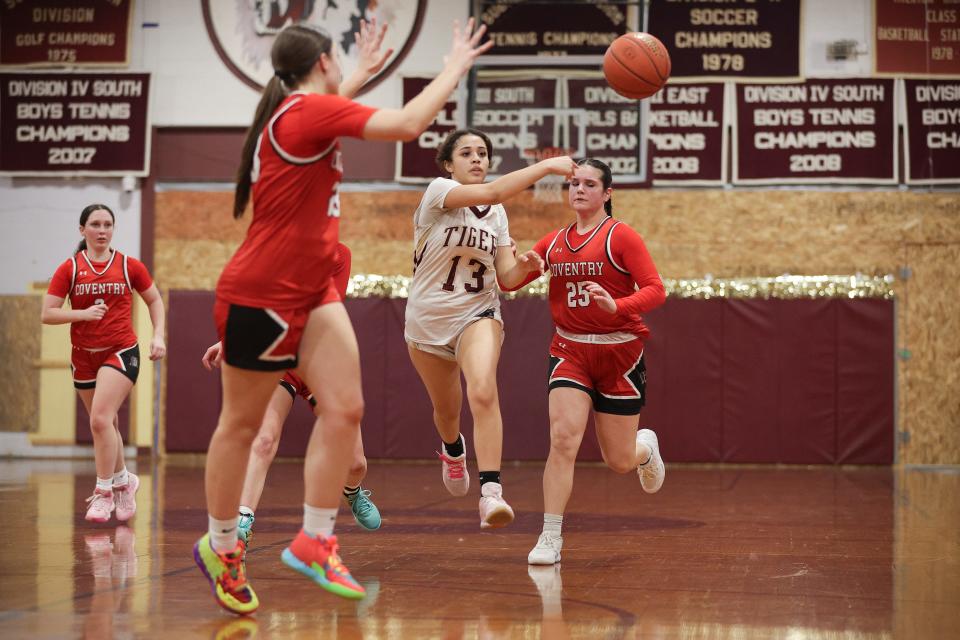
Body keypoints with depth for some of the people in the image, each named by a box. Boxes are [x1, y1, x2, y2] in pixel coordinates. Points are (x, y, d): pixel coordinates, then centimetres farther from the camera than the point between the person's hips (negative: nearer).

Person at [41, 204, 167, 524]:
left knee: (100, 418, -19)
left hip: (121, 352, -2)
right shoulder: (69, 269, -1)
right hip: (83, 356, 3)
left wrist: (158, 335, 1)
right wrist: (83, 313, -19)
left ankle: (104, 491, -9)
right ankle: (123, 481, 34)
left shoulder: (129, 266, 0)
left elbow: (154, 300, 13)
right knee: (106, 425, 12)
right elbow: (47, 314, -5)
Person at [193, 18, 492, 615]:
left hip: (311, 291, 9)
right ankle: (221, 547, 19)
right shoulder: (309, 111, -17)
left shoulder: (296, 111, 13)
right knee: (242, 424, 5)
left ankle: (314, 542, 1)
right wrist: (455, 68, -11)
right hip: (261, 293, -9)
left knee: (345, 410, -4)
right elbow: (408, 123, -23)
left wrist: (363, 75, 44)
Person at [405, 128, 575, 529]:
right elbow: (492, 192, -31)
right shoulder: (438, 192, -12)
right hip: (427, 321, -1)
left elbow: (506, 278, 3)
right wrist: (546, 166, -30)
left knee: (483, 393, -28)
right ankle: (453, 450, 54)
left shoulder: (497, 214, 4)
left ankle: (491, 493, -35)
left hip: (477, 315, 1)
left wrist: (523, 267, -19)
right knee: (447, 409, 16)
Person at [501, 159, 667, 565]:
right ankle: (550, 539, -12)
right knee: (563, 439, -18)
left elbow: (655, 290, -13)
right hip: (570, 351, 3)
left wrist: (616, 305, -30)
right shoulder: (555, 241, 8)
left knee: (619, 462, 5)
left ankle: (646, 448, 43)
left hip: (619, 352, -3)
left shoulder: (621, 236, -7)